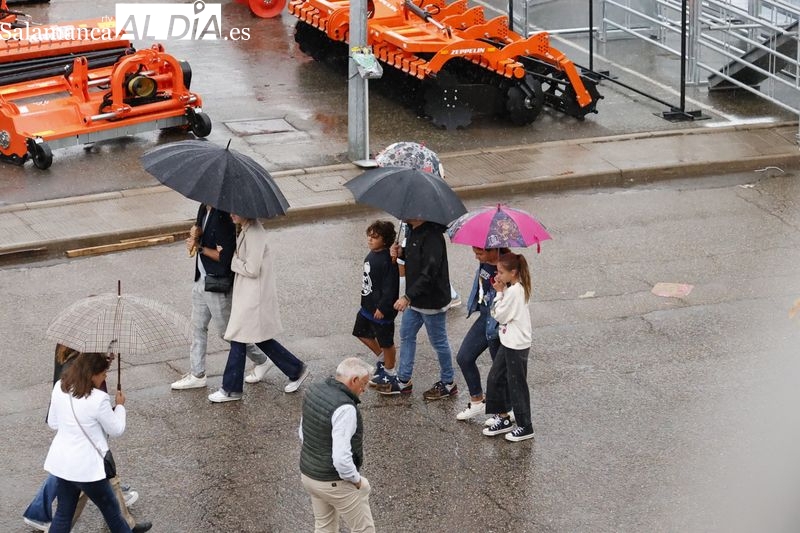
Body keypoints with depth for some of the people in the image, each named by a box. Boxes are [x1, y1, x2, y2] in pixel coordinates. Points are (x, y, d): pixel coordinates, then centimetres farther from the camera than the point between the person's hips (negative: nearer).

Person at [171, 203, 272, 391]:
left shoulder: (223, 217, -27)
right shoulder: (204, 208, 0)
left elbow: (224, 257, -27)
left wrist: (200, 248, -17)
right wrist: (195, 232, -7)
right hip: (201, 280, 9)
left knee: (226, 331, 6)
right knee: (198, 327, 15)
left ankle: (261, 361, 26)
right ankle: (197, 375, 26)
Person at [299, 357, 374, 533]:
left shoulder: (314, 390, -3)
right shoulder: (345, 408, -29)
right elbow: (341, 457, -32)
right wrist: (356, 480, -16)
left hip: (308, 474, 8)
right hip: (336, 483, -8)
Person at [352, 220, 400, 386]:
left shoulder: (387, 260, -26)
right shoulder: (371, 255, 2)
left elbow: (390, 287, -25)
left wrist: (382, 308, -22)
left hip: (381, 310, -10)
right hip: (368, 306, 10)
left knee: (386, 342, 7)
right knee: (362, 332, 23)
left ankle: (389, 371, 25)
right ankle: (381, 357, 41)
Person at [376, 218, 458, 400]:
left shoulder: (432, 237, -28)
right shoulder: (413, 231, 3)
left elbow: (429, 273, -30)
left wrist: (408, 297, -31)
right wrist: (401, 253, -4)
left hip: (432, 301, -10)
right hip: (415, 299, 10)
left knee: (439, 341, 6)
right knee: (406, 335, 17)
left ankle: (448, 383, 22)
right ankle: (403, 381, 30)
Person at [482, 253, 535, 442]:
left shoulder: (514, 291, -22)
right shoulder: (516, 288, 7)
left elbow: (500, 315, -17)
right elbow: (502, 314, 11)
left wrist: (499, 293, -11)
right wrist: (502, 291, 1)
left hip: (516, 345, -10)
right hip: (508, 342, 10)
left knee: (517, 385, 1)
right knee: (494, 380, 15)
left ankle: (525, 427, 12)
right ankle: (504, 419, 24)